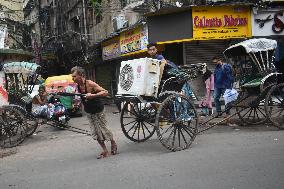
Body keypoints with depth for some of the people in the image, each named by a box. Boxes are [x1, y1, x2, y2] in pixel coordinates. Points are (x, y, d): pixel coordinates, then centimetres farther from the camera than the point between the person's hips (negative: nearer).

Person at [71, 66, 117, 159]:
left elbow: (105, 92, -29)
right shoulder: (78, 86, -4)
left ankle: (113, 143, 33)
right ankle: (105, 151, 18)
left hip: (98, 111, -7)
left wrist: (93, 95, -38)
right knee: (95, 132, 7)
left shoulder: (90, 84, -25)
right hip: (89, 112, 7)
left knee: (103, 129, 5)